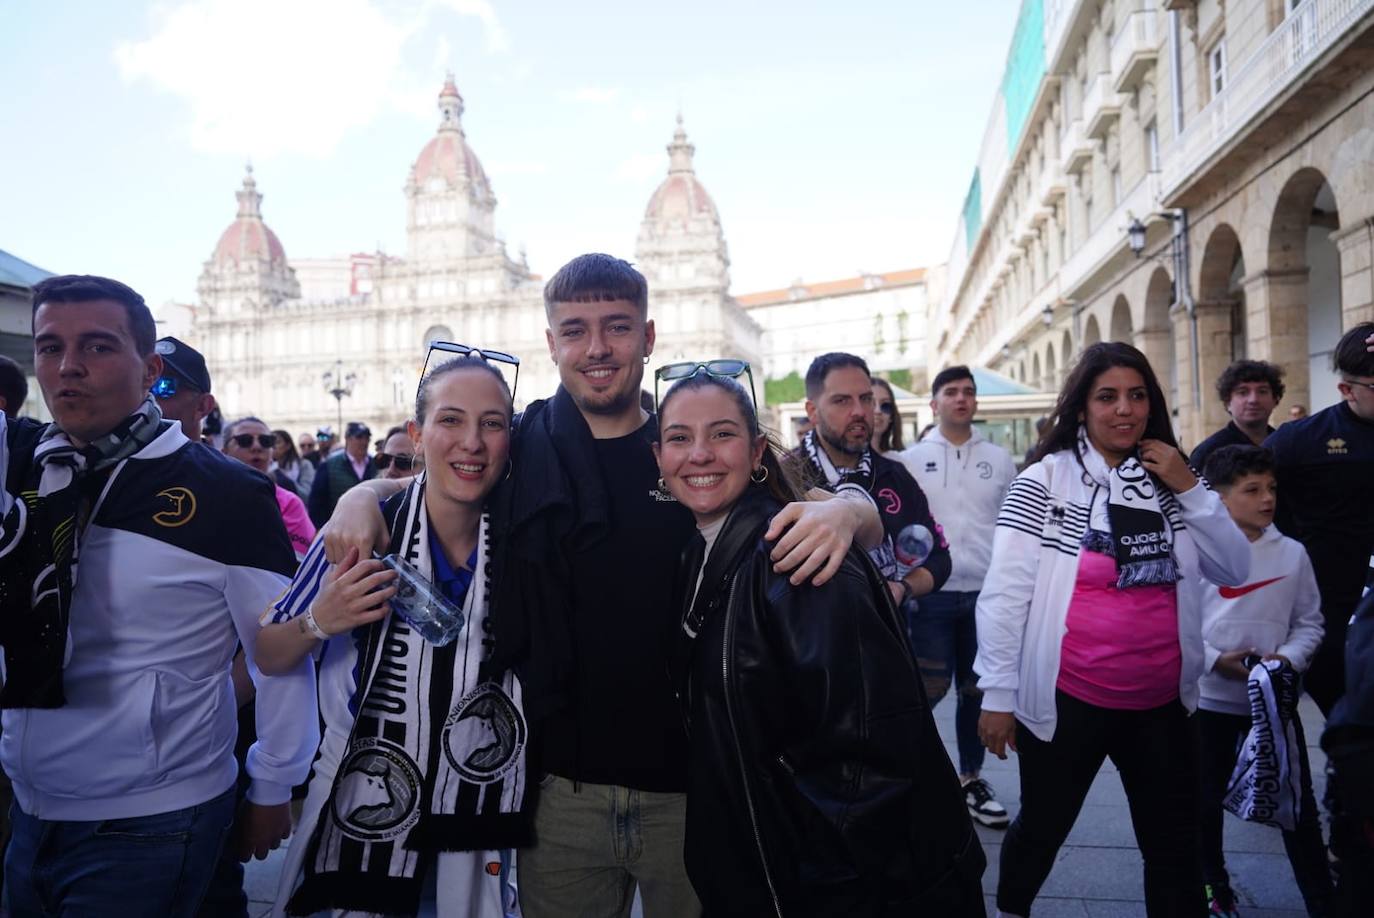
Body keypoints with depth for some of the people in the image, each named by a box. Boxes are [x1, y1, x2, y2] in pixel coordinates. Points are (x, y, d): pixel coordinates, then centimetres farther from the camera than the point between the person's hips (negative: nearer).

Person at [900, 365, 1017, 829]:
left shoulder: (999, 459, 7)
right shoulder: (913, 459, 2)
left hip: (987, 592, 2)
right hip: (931, 593, -2)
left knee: (977, 689, 11)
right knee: (929, 689, 0)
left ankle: (971, 778, 24)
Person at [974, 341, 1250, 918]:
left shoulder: (1169, 483, 5)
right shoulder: (1044, 481, -10)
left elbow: (1234, 571, 2)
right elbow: (1004, 593, -11)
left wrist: (1189, 490, -8)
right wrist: (998, 694, -12)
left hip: (1162, 703, 4)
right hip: (1066, 701, -3)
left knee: (1176, 846, 15)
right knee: (1042, 829, 16)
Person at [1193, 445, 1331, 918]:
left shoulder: (1292, 553, 1)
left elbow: (1309, 623, 7)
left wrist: (1288, 658, -11)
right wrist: (1215, 660, -18)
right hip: (1210, 697, -1)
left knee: (1297, 802, 6)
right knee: (1206, 798, 11)